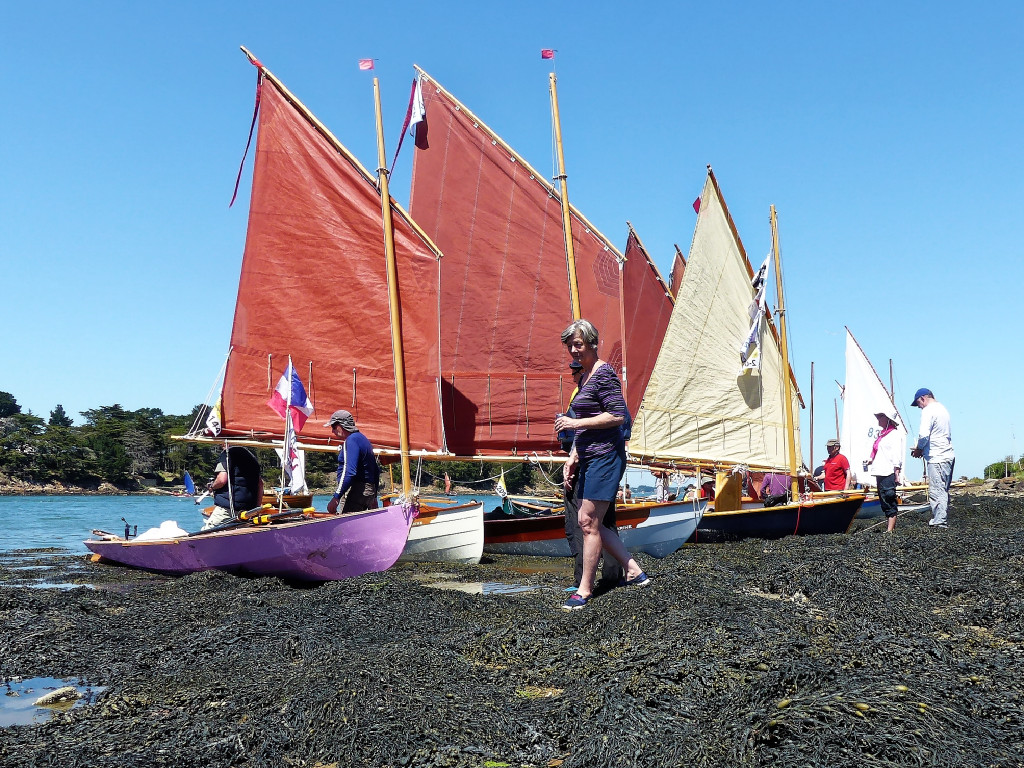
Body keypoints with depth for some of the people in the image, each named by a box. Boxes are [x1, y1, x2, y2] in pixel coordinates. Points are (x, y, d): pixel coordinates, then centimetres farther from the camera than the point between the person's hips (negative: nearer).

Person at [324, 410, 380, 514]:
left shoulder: (351, 441, -10)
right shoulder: (362, 438, 21)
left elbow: (349, 472, -22)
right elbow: (376, 470, 25)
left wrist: (336, 498, -24)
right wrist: (373, 497, 28)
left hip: (358, 492, -10)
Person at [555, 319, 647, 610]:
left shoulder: (604, 373, -12)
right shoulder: (584, 376, 17)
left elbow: (617, 415, -20)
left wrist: (576, 422, -17)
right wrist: (573, 458, 17)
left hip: (605, 456, -10)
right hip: (590, 458, 10)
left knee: (589, 523, -4)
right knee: (587, 522, 11)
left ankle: (585, 589, 9)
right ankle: (634, 572, 20)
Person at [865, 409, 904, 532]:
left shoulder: (895, 434, -7)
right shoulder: (882, 434, 20)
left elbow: (897, 456, -13)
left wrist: (897, 473, -17)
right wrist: (871, 460, 14)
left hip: (889, 473, -10)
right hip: (880, 472, 10)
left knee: (889, 500, -10)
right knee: (883, 500, 10)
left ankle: (890, 530, -11)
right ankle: (891, 526, 16)